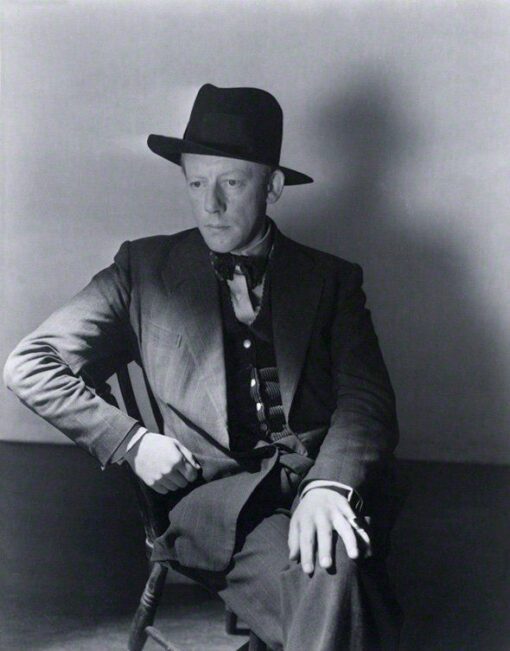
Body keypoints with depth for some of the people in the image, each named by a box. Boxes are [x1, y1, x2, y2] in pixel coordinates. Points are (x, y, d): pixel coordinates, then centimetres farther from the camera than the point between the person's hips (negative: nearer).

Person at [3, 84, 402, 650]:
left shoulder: (331, 279, 16)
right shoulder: (145, 269, 14)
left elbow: (367, 400, 4)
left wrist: (330, 484, -18)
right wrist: (131, 442, 0)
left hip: (325, 482, 1)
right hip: (215, 492, -1)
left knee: (332, 561, -37)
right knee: (331, 587, -34)